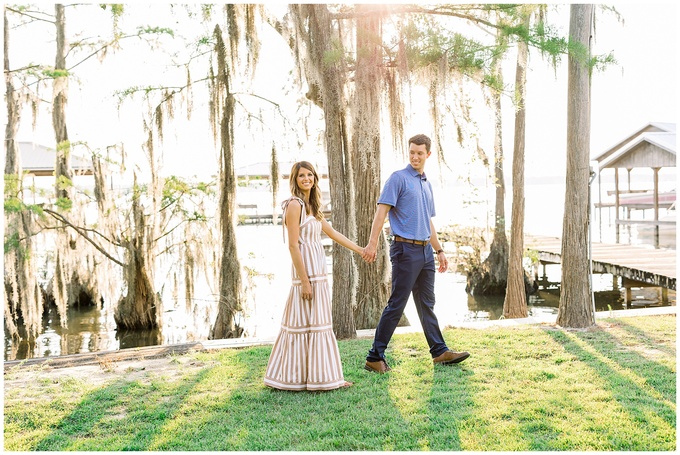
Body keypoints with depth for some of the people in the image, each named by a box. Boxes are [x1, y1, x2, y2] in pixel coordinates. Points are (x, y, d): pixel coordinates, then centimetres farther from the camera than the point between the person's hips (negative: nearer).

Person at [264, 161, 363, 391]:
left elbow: (333, 233, 23)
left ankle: (322, 376, 21)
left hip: (318, 272, 9)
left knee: (318, 322, 12)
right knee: (307, 323, -3)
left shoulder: (312, 206, 16)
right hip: (306, 271, -9)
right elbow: (293, 245, -16)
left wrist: (360, 249, 25)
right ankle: (311, 378, 5)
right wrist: (305, 281, -19)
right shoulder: (294, 205, -10)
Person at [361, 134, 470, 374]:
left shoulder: (427, 184, 18)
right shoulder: (398, 178, -5)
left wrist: (439, 250, 23)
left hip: (425, 251, 7)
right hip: (405, 249, -7)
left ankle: (440, 352, 21)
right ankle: (375, 357, 1)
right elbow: (381, 210, -14)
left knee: (427, 304, 13)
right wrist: (372, 243, -24)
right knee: (396, 304, -6)